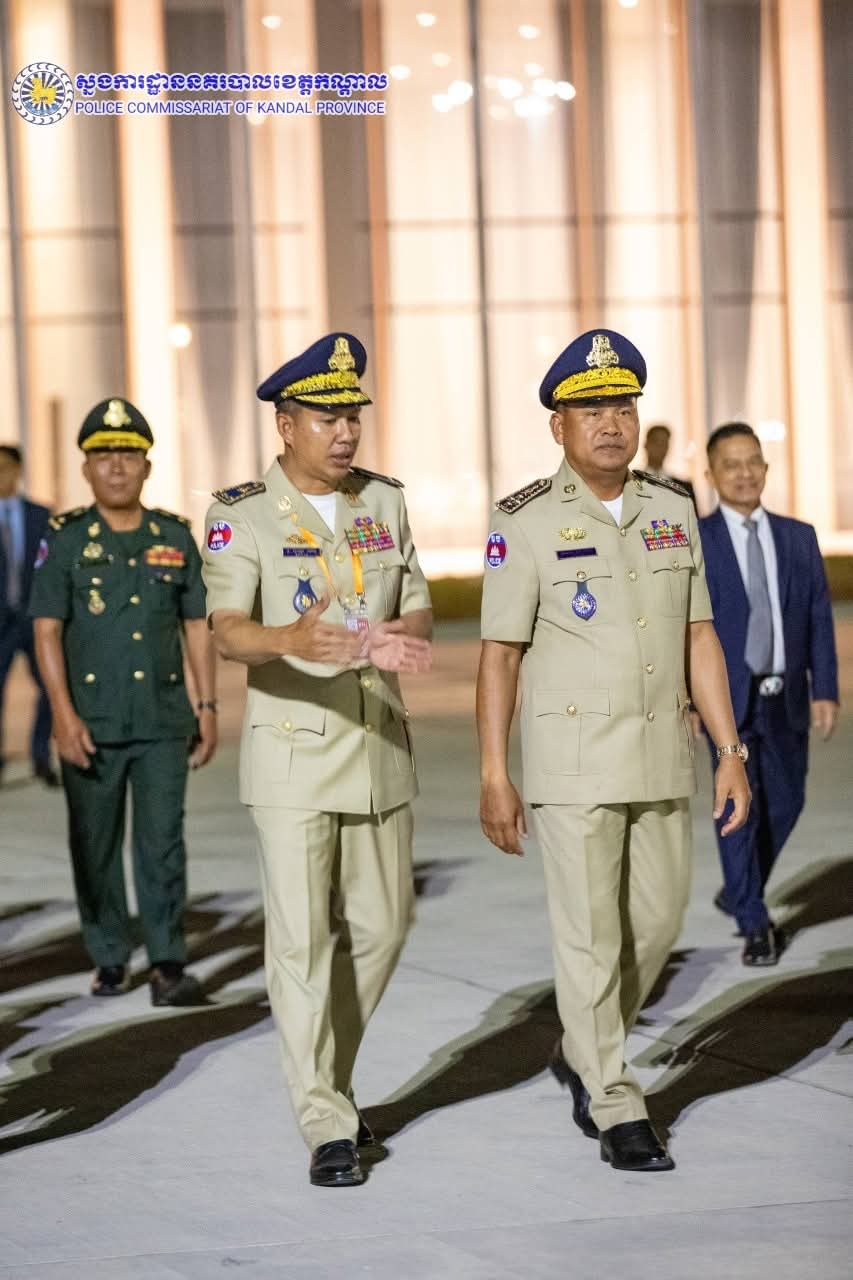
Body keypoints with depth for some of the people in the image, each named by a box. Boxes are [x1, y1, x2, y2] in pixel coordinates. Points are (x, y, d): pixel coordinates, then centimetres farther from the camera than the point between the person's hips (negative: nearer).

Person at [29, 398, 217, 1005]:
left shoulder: (176, 537, 7)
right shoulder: (65, 539, 0)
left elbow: (197, 628, 11)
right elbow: (47, 631, -4)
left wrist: (208, 708, 6)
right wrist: (64, 715, -13)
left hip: (163, 722, 1)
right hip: (92, 725, -1)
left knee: (163, 842, -6)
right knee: (96, 847, 7)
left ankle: (169, 964, -6)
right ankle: (110, 961, 19)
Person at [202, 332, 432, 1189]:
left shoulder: (385, 502, 9)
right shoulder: (241, 514, -7)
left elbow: (419, 611, 12)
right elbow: (227, 630, -19)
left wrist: (399, 637, -13)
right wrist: (293, 641, -41)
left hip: (381, 749, 5)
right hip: (292, 753, -5)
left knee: (380, 926, 10)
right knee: (302, 937, -6)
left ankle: (328, 1078, 30)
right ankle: (327, 1126, -2)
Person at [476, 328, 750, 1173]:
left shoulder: (672, 511, 5)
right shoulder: (525, 524, -9)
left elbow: (699, 638, 8)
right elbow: (499, 654, -8)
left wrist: (731, 752, 2)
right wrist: (493, 778, -10)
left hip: (662, 758, 5)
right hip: (570, 760, -5)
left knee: (656, 921, 11)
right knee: (591, 934, -2)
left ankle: (583, 1054, 34)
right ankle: (617, 1110, 6)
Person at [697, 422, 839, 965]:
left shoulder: (798, 537, 7)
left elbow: (820, 617, 6)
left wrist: (825, 690, -1)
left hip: (786, 698, 4)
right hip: (727, 697, -4)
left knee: (785, 804, 12)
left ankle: (739, 892, 35)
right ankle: (755, 925, 1)